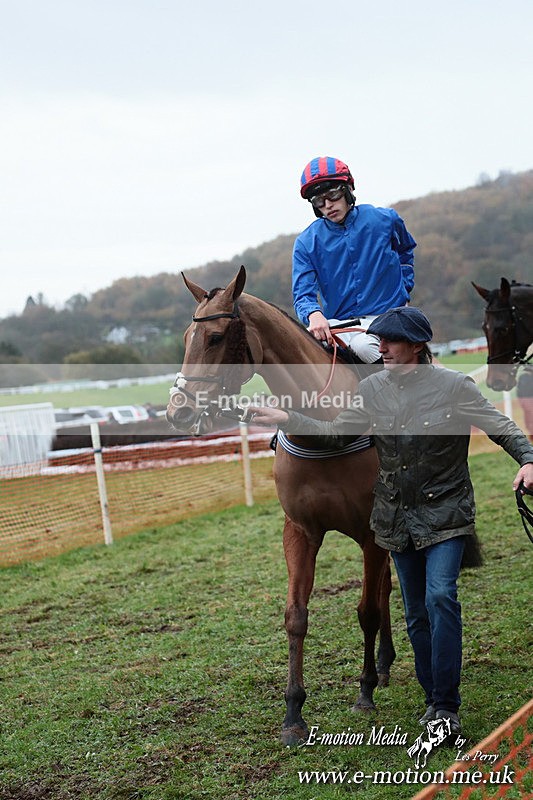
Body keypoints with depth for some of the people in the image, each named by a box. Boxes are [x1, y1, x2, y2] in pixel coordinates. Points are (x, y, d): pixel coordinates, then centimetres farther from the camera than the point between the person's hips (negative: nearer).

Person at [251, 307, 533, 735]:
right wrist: (288, 419, 1)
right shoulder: (373, 389, 3)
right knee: (417, 613, 11)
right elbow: (335, 434, 10)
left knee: (441, 596, -21)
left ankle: (446, 706, -15)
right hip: (398, 518, 5)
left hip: (445, 512, -4)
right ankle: (435, 699, 25)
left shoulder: (454, 386, -9)